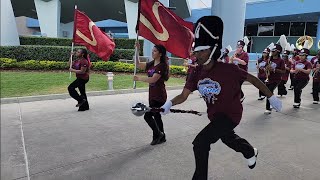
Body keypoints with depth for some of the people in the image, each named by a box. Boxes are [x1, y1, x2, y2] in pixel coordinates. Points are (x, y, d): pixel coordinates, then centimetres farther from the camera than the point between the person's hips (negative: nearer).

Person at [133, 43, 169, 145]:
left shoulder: (162, 65, -15)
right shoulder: (151, 64, 10)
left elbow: (153, 79, -26)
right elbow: (138, 64, 8)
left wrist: (139, 78, -22)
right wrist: (137, 51, 1)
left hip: (159, 96, -9)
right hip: (152, 95, 9)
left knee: (147, 115, -8)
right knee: (156, 116, 15)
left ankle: (158, 134, 12)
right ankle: (161, 137, 29)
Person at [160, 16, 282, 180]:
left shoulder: (228, 69, -26)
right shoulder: (197, 74, -11)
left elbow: (252, 79, -14)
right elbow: (183, 95, -14)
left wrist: (271, 98, -7)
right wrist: (168, 104, -33)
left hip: (231, 114, -7)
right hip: (214, 115, 7)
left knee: (200, 142, -20)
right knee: (228, 138, 33)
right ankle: (251, 152, 65)